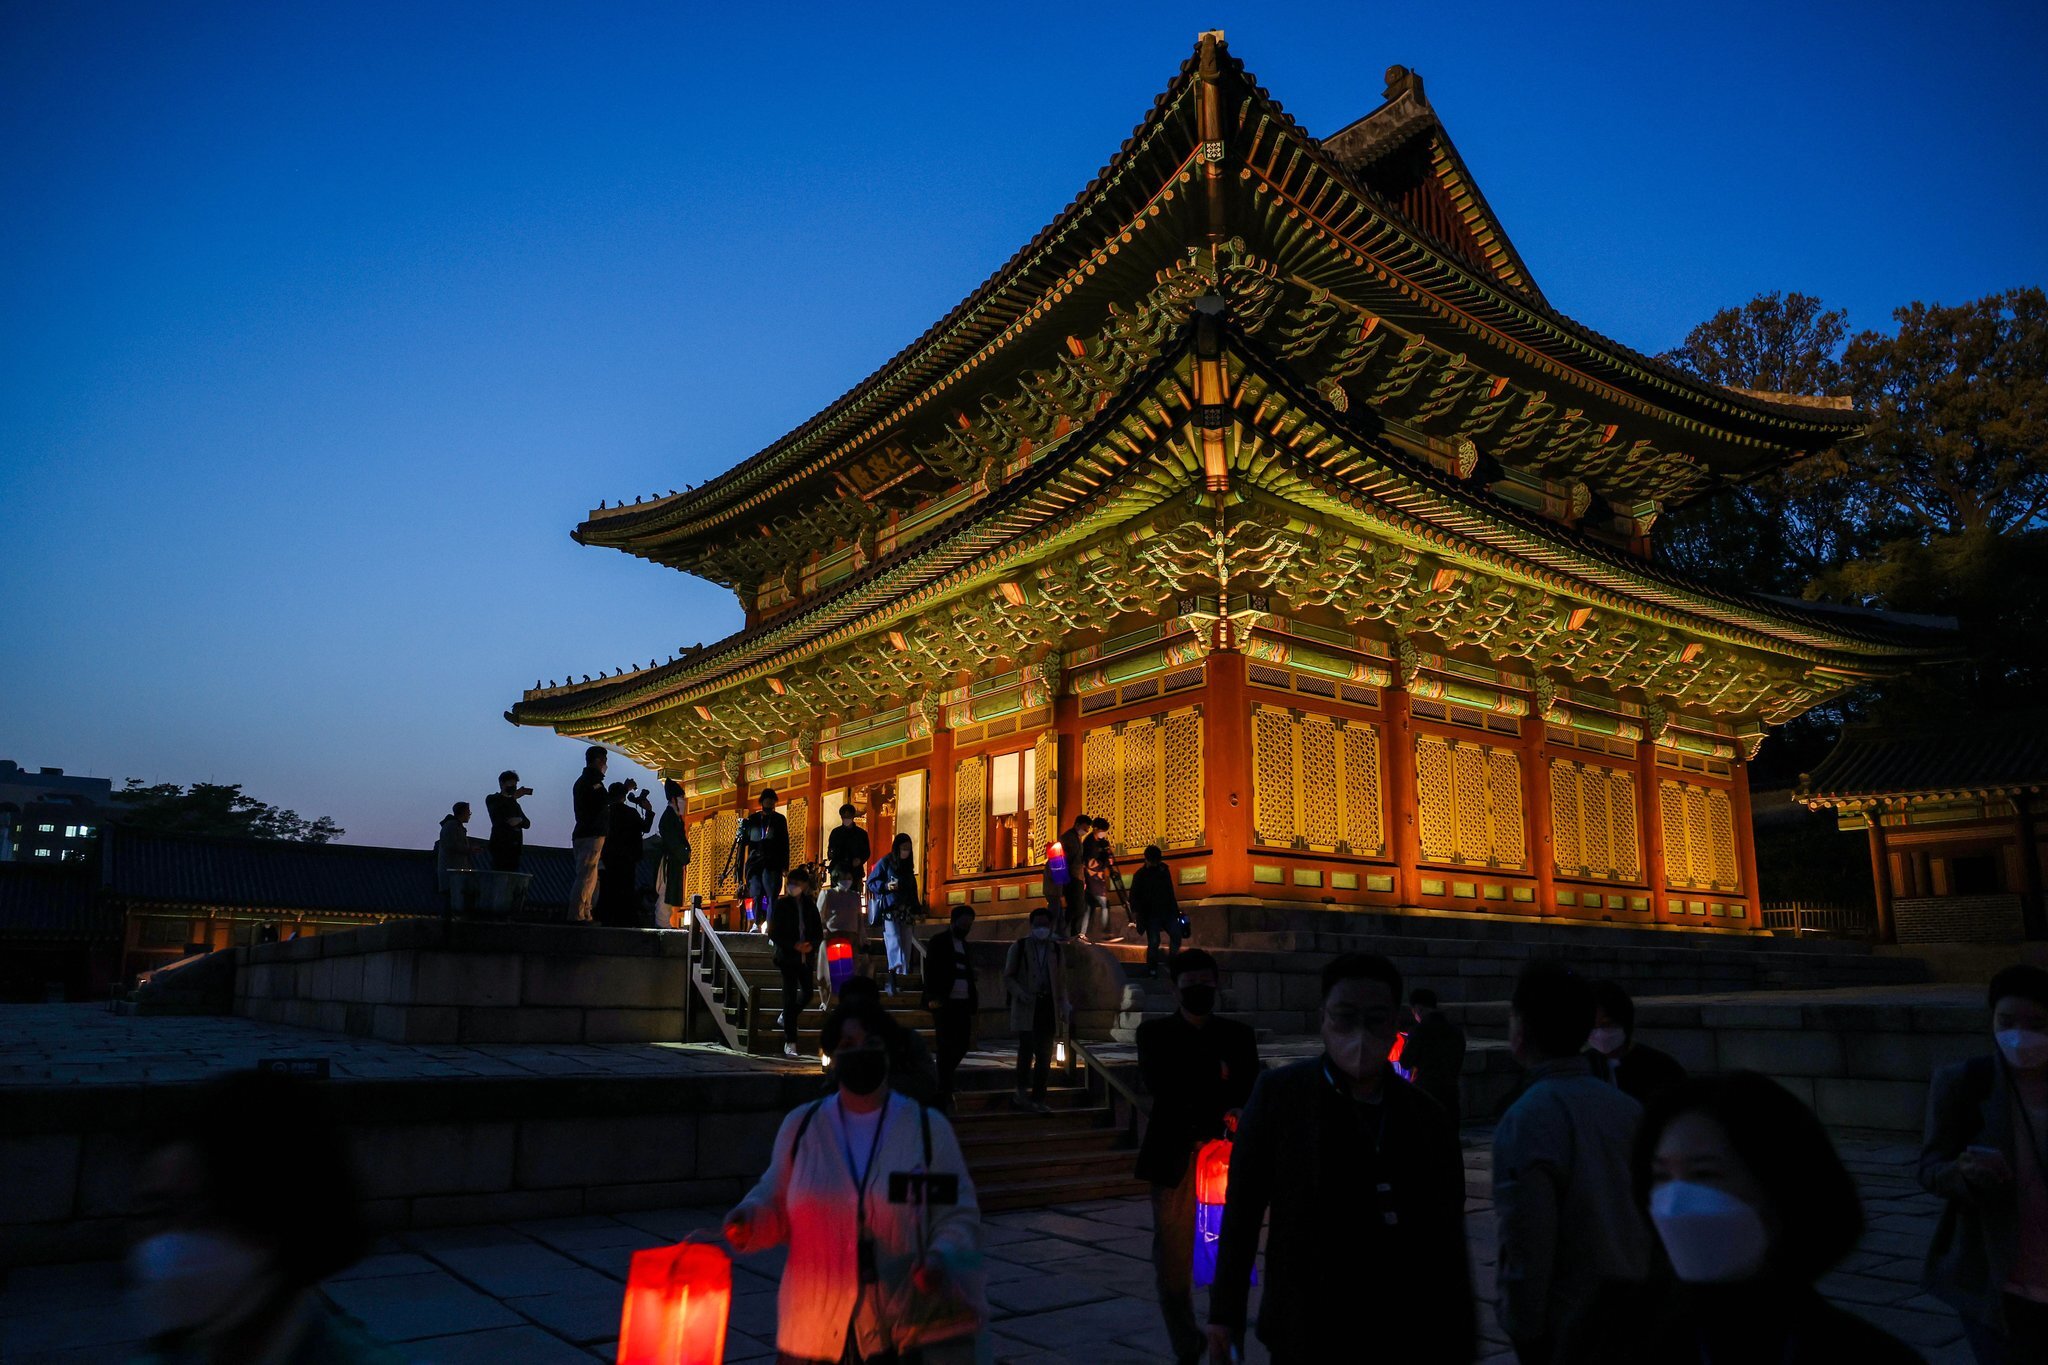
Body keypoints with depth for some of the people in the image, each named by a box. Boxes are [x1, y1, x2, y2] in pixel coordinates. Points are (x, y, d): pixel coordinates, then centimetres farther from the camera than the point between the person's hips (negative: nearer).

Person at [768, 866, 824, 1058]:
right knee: (790, 996, -5)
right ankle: (790, 1042, 0)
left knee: (807, 994, 5)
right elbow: (774, 934, -6)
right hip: (788, 956, -4)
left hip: (806, 957, 4)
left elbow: (819, 932, 11)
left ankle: (785, 1017, 35)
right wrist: (794, 945, -16)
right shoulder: (781, 905, -2)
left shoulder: (810, 905, 8)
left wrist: (811, 945, -10)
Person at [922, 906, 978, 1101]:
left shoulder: (964, 945, 19)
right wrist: (933, 997, -18)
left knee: (962, 1044, 5)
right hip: (945, 1003, -7)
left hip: (962, 1004, 7)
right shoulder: (938, 942, -2)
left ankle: (943, 1082, 22)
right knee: (947, 1046, -4)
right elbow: (930, 971, -9)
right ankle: (945, 1091, 3)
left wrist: (974, 997, 7)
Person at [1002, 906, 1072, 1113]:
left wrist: (1065, 1005, 5)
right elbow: (1008, 977, 4)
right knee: (1027, 1049, -12)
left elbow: (1061, 981, 17)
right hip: (1026, 1008, -3)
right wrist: (1020, 993, -13)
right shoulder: (1019, 947, 4)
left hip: (1049, 1006, 3)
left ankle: (1038, 1098, 10)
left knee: (1044, 1055, 3)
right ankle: (1022, 1090, 6)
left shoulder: (1057, 949, 13)